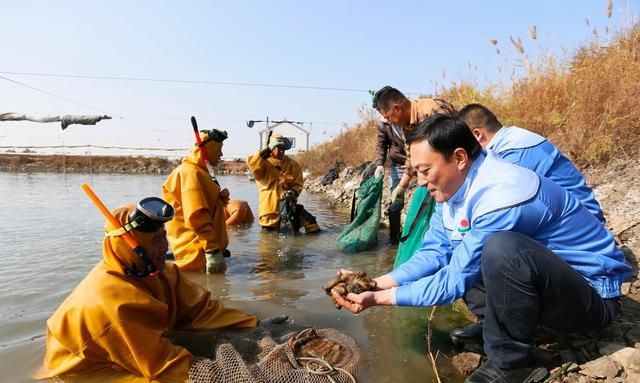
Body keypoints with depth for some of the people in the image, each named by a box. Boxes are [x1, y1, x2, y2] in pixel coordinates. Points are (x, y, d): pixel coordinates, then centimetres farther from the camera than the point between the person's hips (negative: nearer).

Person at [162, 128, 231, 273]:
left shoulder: (199, 172, 18)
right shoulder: (191, 173, -16)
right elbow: (197, 216, -26)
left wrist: (220, 199, 6)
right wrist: (213, 250, -29)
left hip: (204, 249, 11)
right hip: (198, 255, -11)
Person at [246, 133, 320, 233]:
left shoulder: (292, 164, 4)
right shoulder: (264, 163, -4)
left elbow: (298, 183, 5)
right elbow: (252, 163, -25)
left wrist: (293, 192, -15)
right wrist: (267, 150, -23)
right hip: (270, 207, -2)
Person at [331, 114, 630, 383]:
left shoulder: (501, 197, -32)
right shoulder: (457, 186, -5)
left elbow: (456, 280, -26)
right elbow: (434, 252, -2)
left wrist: (380, 299, -22)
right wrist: (377, 283, -13)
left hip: (592, 295, -8)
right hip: (536, 285, 8)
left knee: (500, 249, -35)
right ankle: (494, 325, 8)